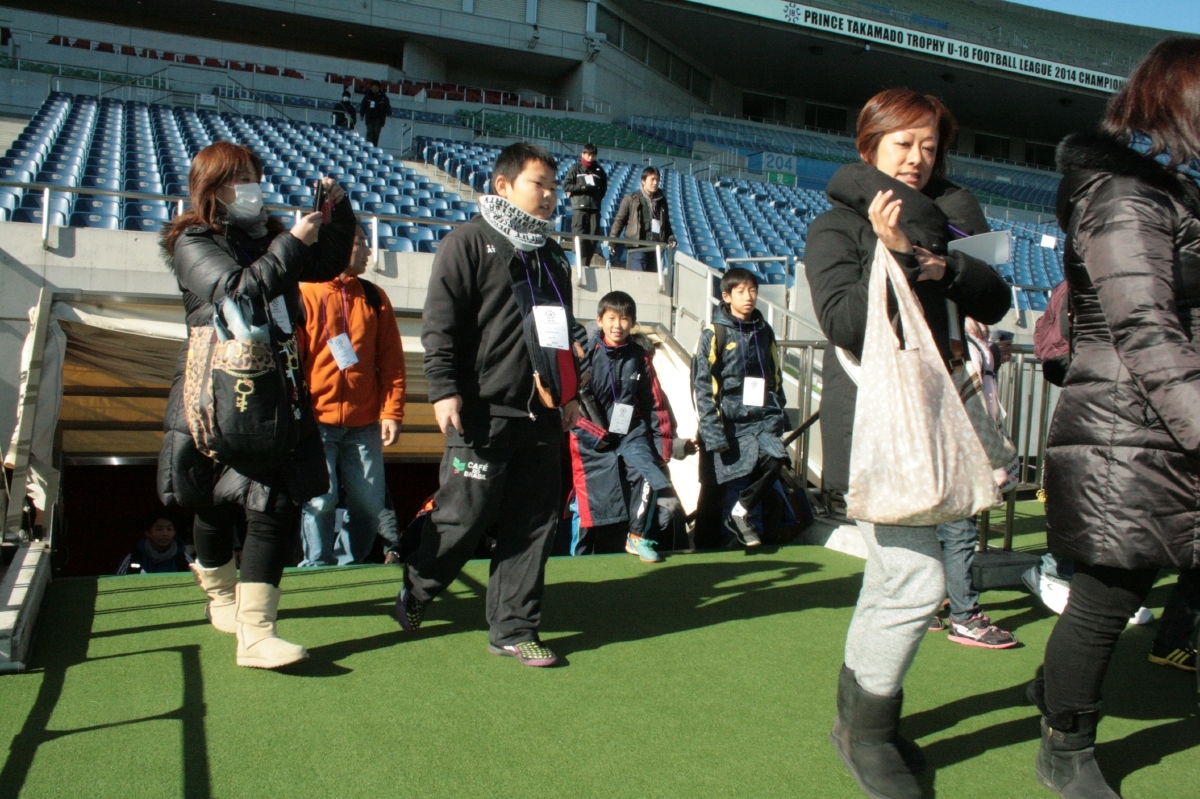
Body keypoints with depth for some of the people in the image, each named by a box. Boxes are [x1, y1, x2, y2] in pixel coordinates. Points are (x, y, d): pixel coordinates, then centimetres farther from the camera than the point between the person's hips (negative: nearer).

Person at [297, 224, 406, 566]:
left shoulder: (374, 297, 11)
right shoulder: (303, 294, 1)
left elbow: (391, 360, 8)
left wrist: (392, 412, 0)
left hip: (364, 423, 3)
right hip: (316, 421, -3)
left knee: (370, 504, 1)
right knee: (320, 501, -6)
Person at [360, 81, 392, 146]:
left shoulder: (383, 97, 0)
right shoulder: (368, 96, 3)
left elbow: (387, 106, -3)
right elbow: (363, 106, 9)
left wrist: (389, 113, -20)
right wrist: (362, 115, 10)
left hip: (379, 118, 0)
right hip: (370, 118, 0)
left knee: (376, 133, -1)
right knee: (369, 132, -9)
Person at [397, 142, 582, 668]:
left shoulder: (552, 255, 21)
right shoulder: (469, 242, -1)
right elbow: (440, 323, -8)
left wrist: (569, 394, 25)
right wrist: (444, 388, -16)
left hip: (541, 414, 7)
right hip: (485, 412, -6)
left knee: (533, 525, 5)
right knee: (464, 516, -1)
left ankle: (512, 629, 16)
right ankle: (415, 592, 26)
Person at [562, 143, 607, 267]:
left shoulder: (599, 170, 16)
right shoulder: (575, 168, 7)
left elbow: (604, 187, 23)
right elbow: (566, 185, 2)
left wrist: (599, 197, 7)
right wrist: (582, 187, -8)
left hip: (595, 208, 3)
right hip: (579, 207, -3)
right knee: (580, 237, -9)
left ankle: (586, 263, 3)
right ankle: (582, 264, -10)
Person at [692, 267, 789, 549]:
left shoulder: (764, 331, 12)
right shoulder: (713, 335, -2)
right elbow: (702, 387, -6)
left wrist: (778, 415, 12)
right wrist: (713, 433, -12)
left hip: (762, 418, 4)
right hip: (730, 422, -3)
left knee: (775, 459, -22)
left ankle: (740, 513, -1)